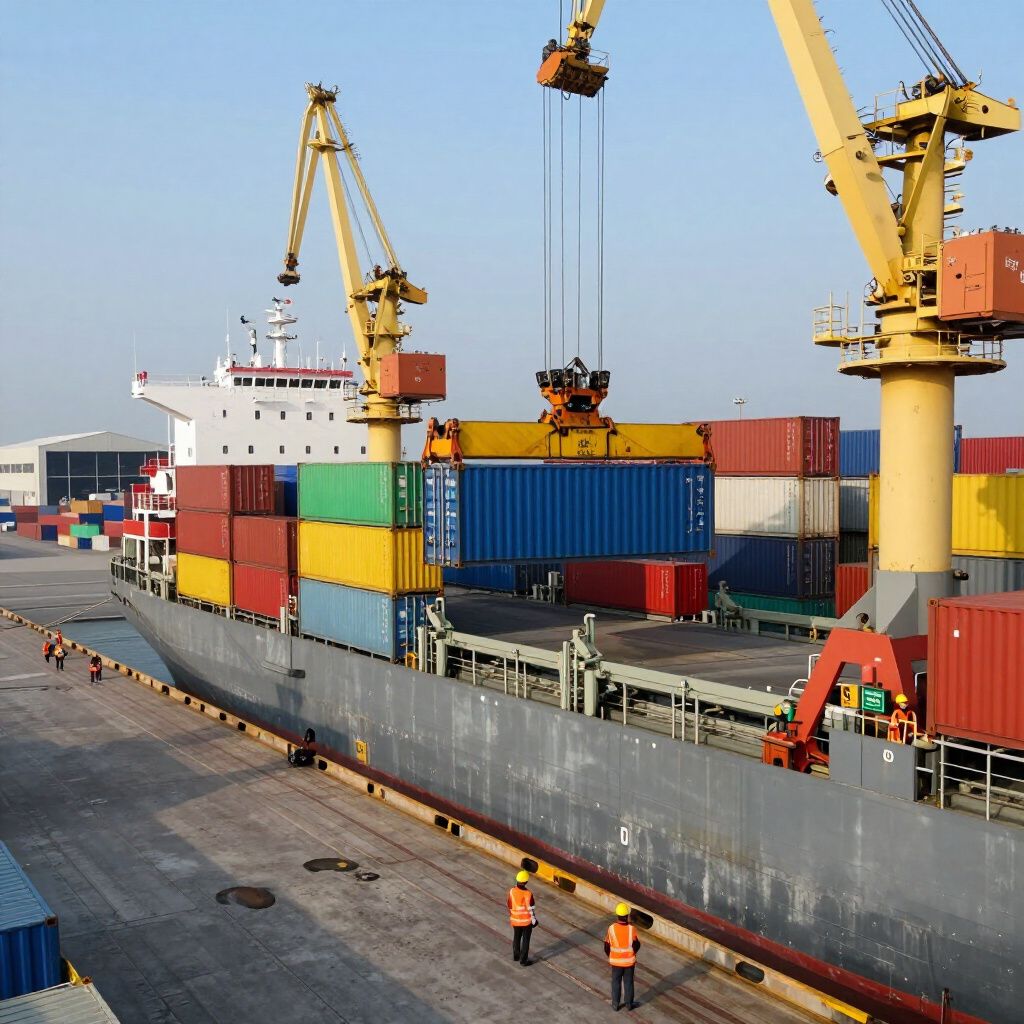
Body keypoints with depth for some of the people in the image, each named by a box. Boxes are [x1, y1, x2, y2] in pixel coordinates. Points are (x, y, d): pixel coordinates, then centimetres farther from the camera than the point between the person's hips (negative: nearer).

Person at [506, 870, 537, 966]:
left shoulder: (512, 891, -11)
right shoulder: (527, 894, -25)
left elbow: (509, 904, 1)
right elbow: (530, 908, -18)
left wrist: (510, 915, 17)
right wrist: (534, 920, -4)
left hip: (515, 920, 4)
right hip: (526, 921, -4)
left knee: (516, 938, 23)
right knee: (525, 940, 10)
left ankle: (516, 955, 38)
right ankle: (523, 960, 17)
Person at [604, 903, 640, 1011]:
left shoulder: (611, 928, -19)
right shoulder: (632, 929, -21)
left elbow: (607, 946, -9)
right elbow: (636, 945, -9)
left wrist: (610, 956, 11)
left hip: (616, 961, 1)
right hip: (629, 961, -1)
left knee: (616, 983, 17)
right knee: (628, 982, 17)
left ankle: (615, 1005, 26)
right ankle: (629, 1004, 28)